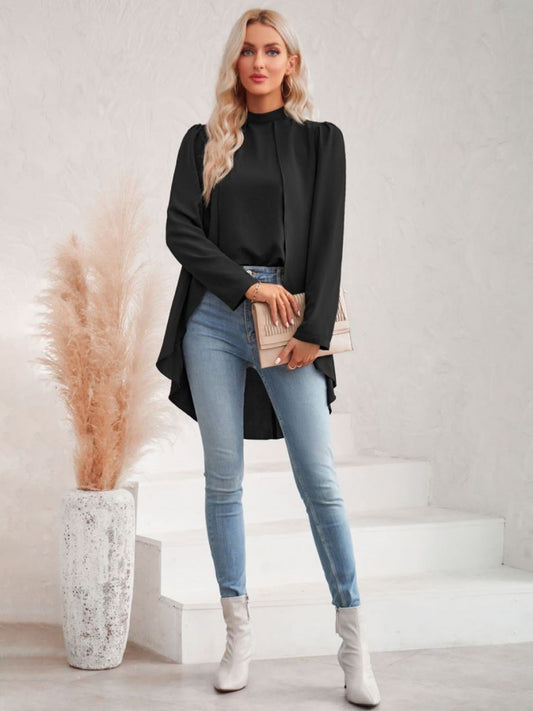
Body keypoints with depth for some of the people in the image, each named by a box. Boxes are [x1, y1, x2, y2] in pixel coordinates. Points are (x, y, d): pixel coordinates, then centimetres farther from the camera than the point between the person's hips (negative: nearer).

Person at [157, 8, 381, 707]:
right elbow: (180, 230, 4)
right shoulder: (205, 142, 13)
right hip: (214, 316, 2)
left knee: (320, 481, -6)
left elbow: (329, 237, 1)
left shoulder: (321, 140, 9)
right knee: (223, 482, 3)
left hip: (290, 323, -2)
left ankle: (354, 643, 1)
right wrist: (248, 283, -8)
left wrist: (315, 329, -8)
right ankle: (239, 634, 12)